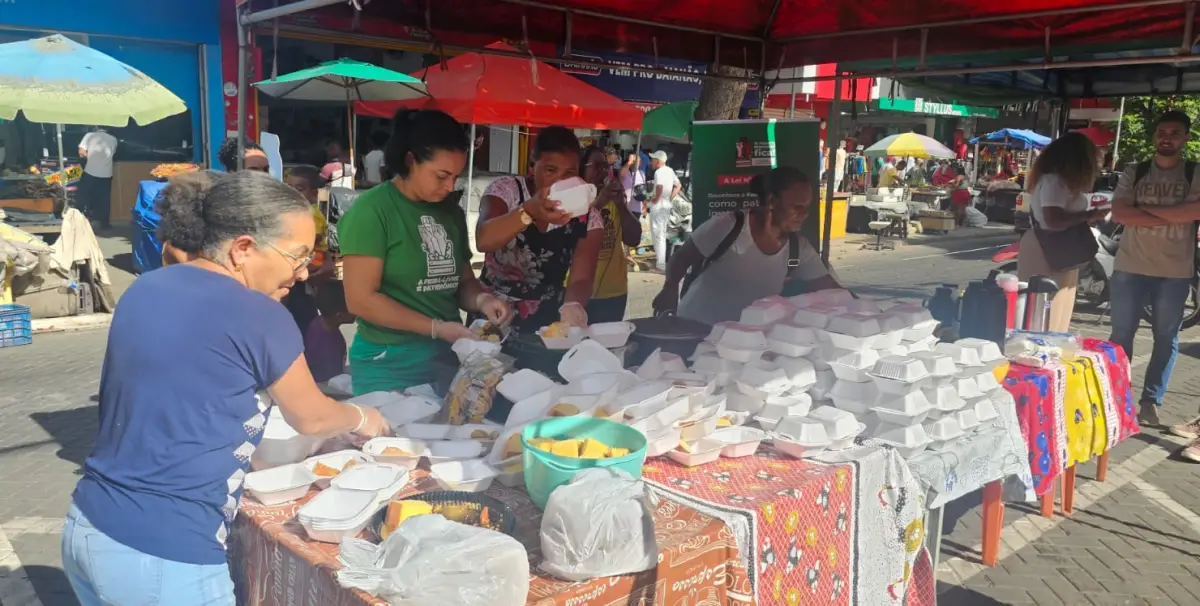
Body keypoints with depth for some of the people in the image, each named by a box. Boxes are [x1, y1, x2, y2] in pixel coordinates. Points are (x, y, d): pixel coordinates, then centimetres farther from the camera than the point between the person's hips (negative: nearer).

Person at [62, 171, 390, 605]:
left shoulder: (144, 291, 5)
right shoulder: (256, 316, -15)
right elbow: (310, 419, 1)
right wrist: (361, 419, 21)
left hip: (87, 529, 8)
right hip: (161, 557, -8)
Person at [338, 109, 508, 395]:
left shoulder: (452, 212, 7)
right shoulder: (371, 211, -12)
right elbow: (360, 300, -16)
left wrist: (481, 300, -6)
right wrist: (437, 328, -18)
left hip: (447, 359, 6)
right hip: (390, 366, -6)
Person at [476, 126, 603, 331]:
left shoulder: (587, 216, -2)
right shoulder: (505, 190, -6)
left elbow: (581, 278, -10)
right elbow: (483, 241, -24)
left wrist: (573, 306, -33)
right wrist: (529, 211, -41)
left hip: (548, 324, 3)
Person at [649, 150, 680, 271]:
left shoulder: (659, 172, -17)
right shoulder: (670, 170, 10)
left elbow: (660, 187, -34)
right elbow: (677, 186, 16)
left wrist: (655, 199, -19)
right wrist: (670, 198, 12)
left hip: (658, 206, -9)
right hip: (666, 206, 9)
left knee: (658, 235, -2)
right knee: (661, 234, 20)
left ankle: (661, 264, -1)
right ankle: (660, 258, 31)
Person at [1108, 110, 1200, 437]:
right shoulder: (1134, 173, 5)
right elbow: (1119, 213, -9)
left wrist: (1147, 209, -14)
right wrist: (1172, 216, -14)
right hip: (1130, 267, 1)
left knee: (1166, 339, 6)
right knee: (1121, 335, 6)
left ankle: (1150, 401, 16)